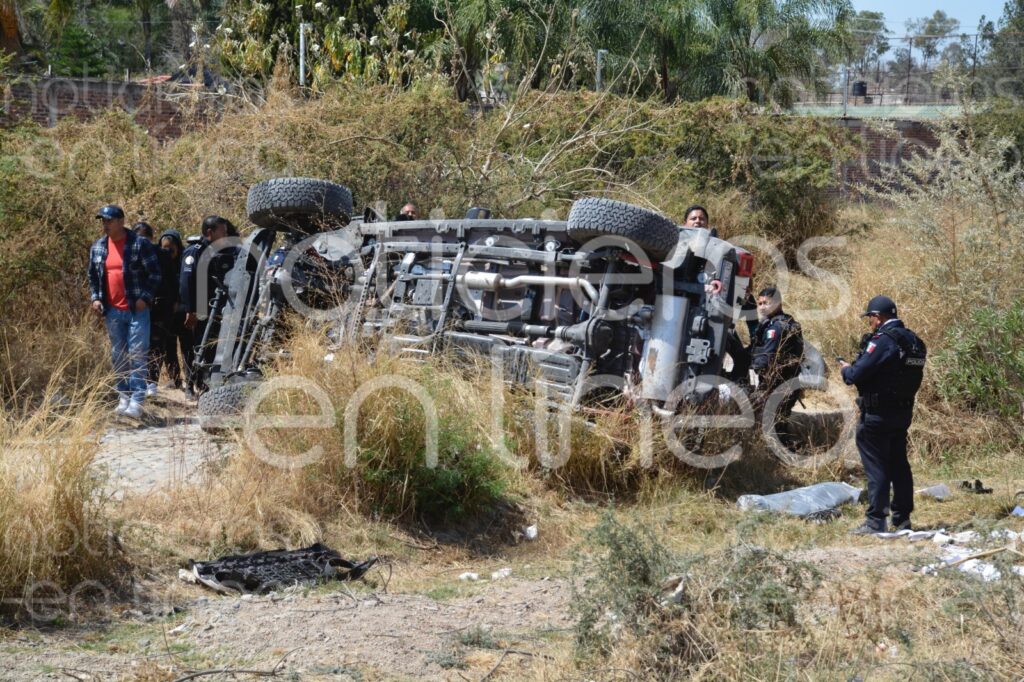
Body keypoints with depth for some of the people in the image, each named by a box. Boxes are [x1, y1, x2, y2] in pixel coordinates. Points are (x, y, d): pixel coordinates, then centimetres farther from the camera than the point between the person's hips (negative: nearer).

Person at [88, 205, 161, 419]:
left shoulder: (139, 244, -7)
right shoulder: (97, 247, 9)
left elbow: (155, 273, -5)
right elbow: (93, 276, 20)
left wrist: (145, 298, -14)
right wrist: (95, 298, 6)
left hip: (136, 309, -5)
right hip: (112, 311, 5)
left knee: (137, 355, -8)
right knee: (118, 356, 11)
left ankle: (137, 401, -8)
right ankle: (123, 396, 22)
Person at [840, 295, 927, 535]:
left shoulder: (882, 341, -18)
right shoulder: (913, 341, 9)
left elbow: (857, 374, -21)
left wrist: (846, 369, 3)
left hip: (878, 415, -8)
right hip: (904, 411, 8)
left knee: (876, 466, -3)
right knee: (899, 464, 15)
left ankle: (876, 521, -3)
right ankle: (902, 519, 20)